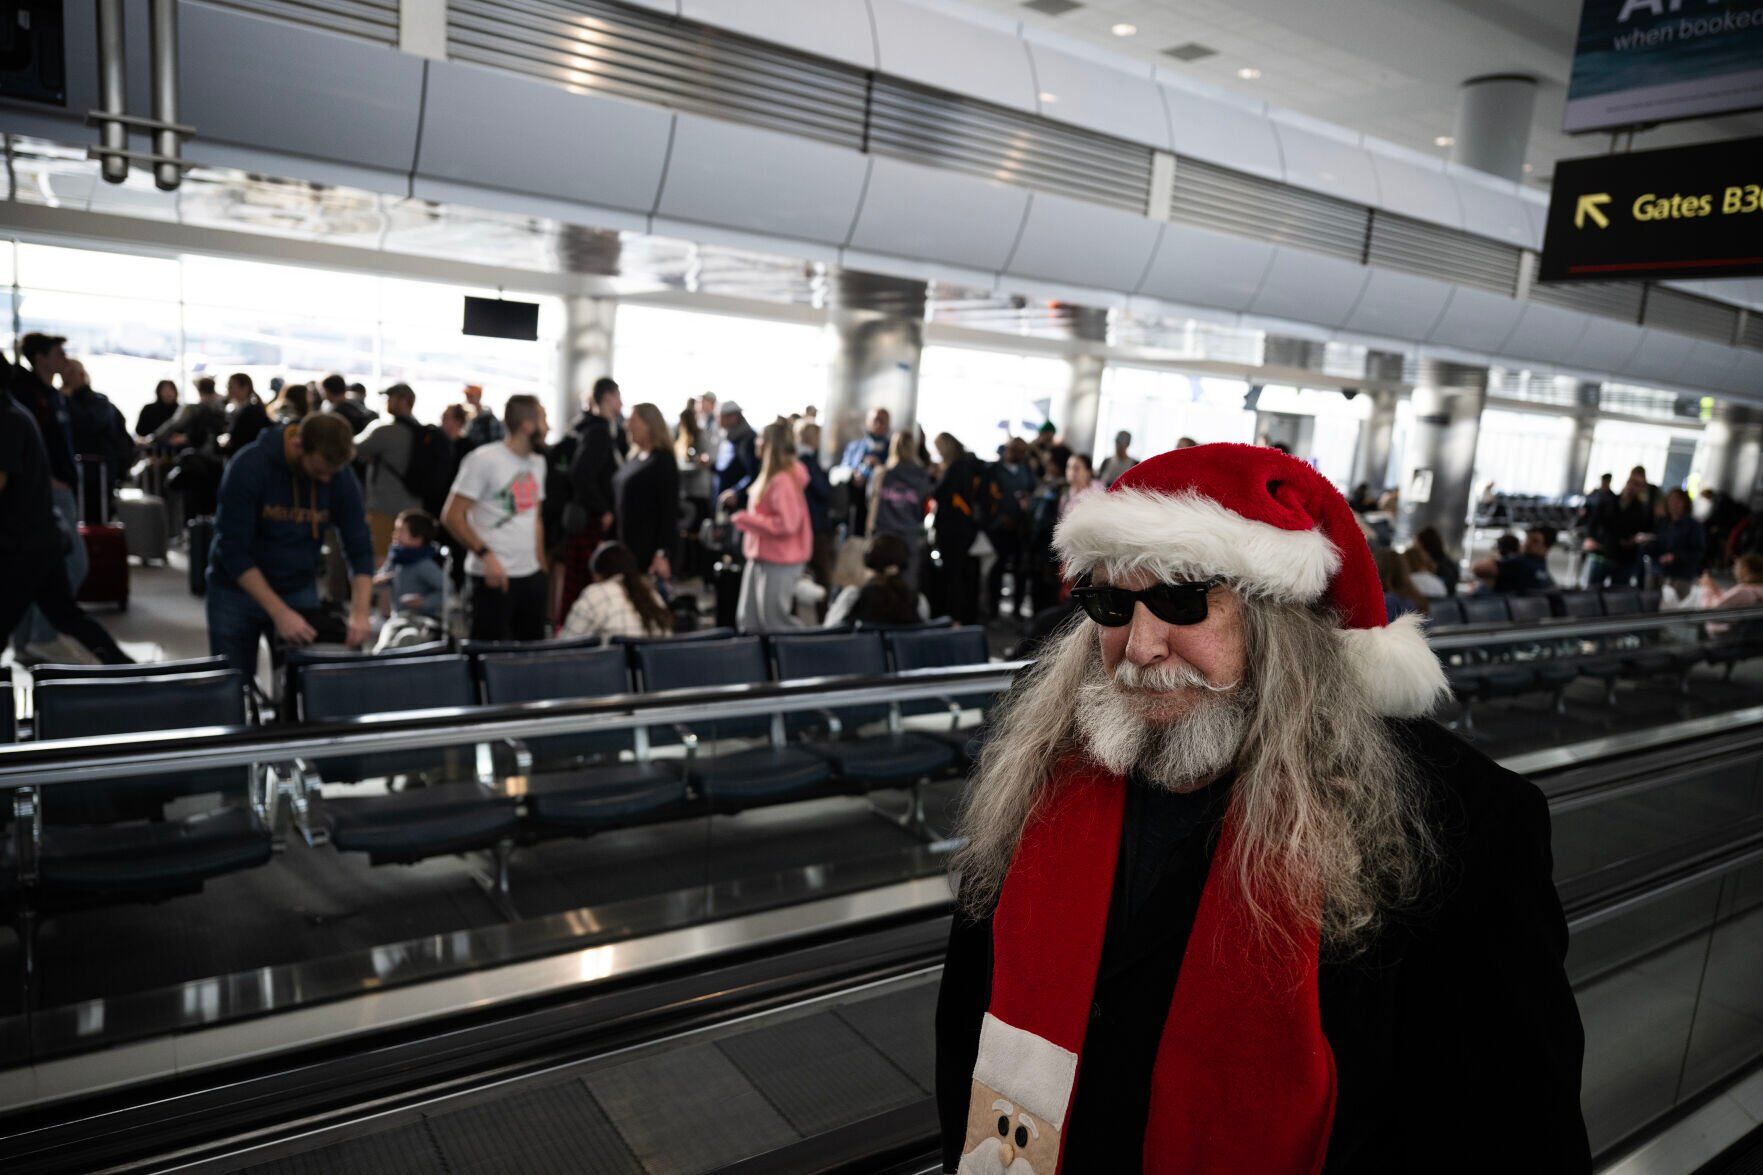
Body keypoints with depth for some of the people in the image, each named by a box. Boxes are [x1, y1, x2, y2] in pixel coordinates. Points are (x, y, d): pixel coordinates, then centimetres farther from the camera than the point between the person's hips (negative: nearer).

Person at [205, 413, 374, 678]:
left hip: (300, 590, 3)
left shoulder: (341, 477, -13)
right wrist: (280, 613, -28)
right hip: (237, 590, -2)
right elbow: (233, 550, -22)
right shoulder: (249, 467, -22)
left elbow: (360, 549, -8)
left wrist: (360, 613, -22)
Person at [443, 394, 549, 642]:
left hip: (532, 575, 7)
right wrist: (485, 555, -17)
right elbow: (452, 515, -9)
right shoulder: (484, 460, -8)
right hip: (495, 575, -7)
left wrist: (541, 563, 13)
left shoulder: (537, 462, 14)